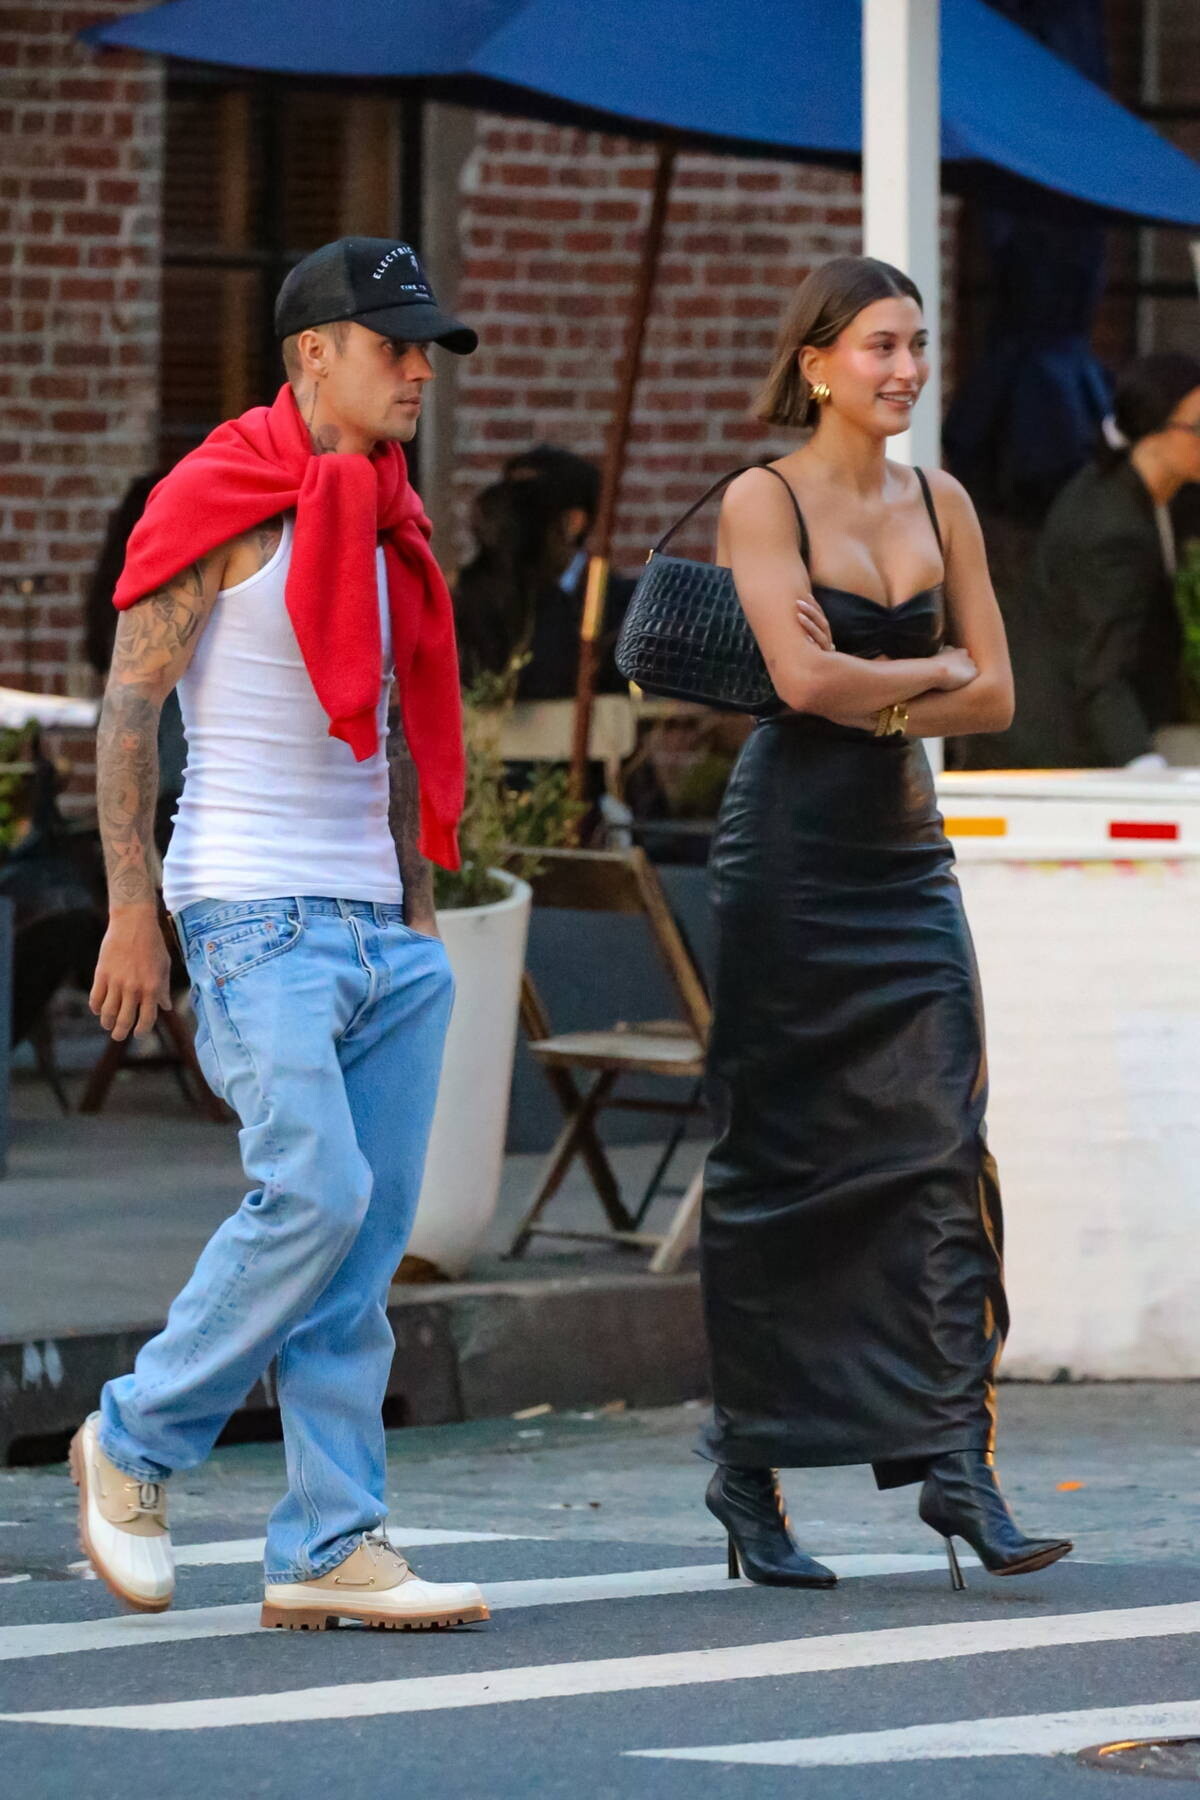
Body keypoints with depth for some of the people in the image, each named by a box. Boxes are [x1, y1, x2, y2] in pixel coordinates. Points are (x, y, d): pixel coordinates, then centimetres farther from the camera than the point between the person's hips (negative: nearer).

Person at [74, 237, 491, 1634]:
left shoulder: (384, 526, 18)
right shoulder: (225, 502, -5)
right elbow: (129, 704, -9)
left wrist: (420, 904, 19)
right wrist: (132, 911, -14)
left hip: (377, 924, 8)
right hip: (257, 912, -8)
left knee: (372, 1230, 1)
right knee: (315, 1192, -18)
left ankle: (329, 1545, 2)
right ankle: (135, 1442, 1)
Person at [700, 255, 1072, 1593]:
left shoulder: (939, 504, 12)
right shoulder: (763, 500, -3)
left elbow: (994, 694, 7)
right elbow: (803, 678, -16)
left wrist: (875, 699, -7)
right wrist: (929, 673, -3)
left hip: (904, 851, 5)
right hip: (790, 856, -5)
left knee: (940, 1143, -6)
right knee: (777, 1157, 0)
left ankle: (955, 1455, -9)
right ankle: (749, 1478, 8)